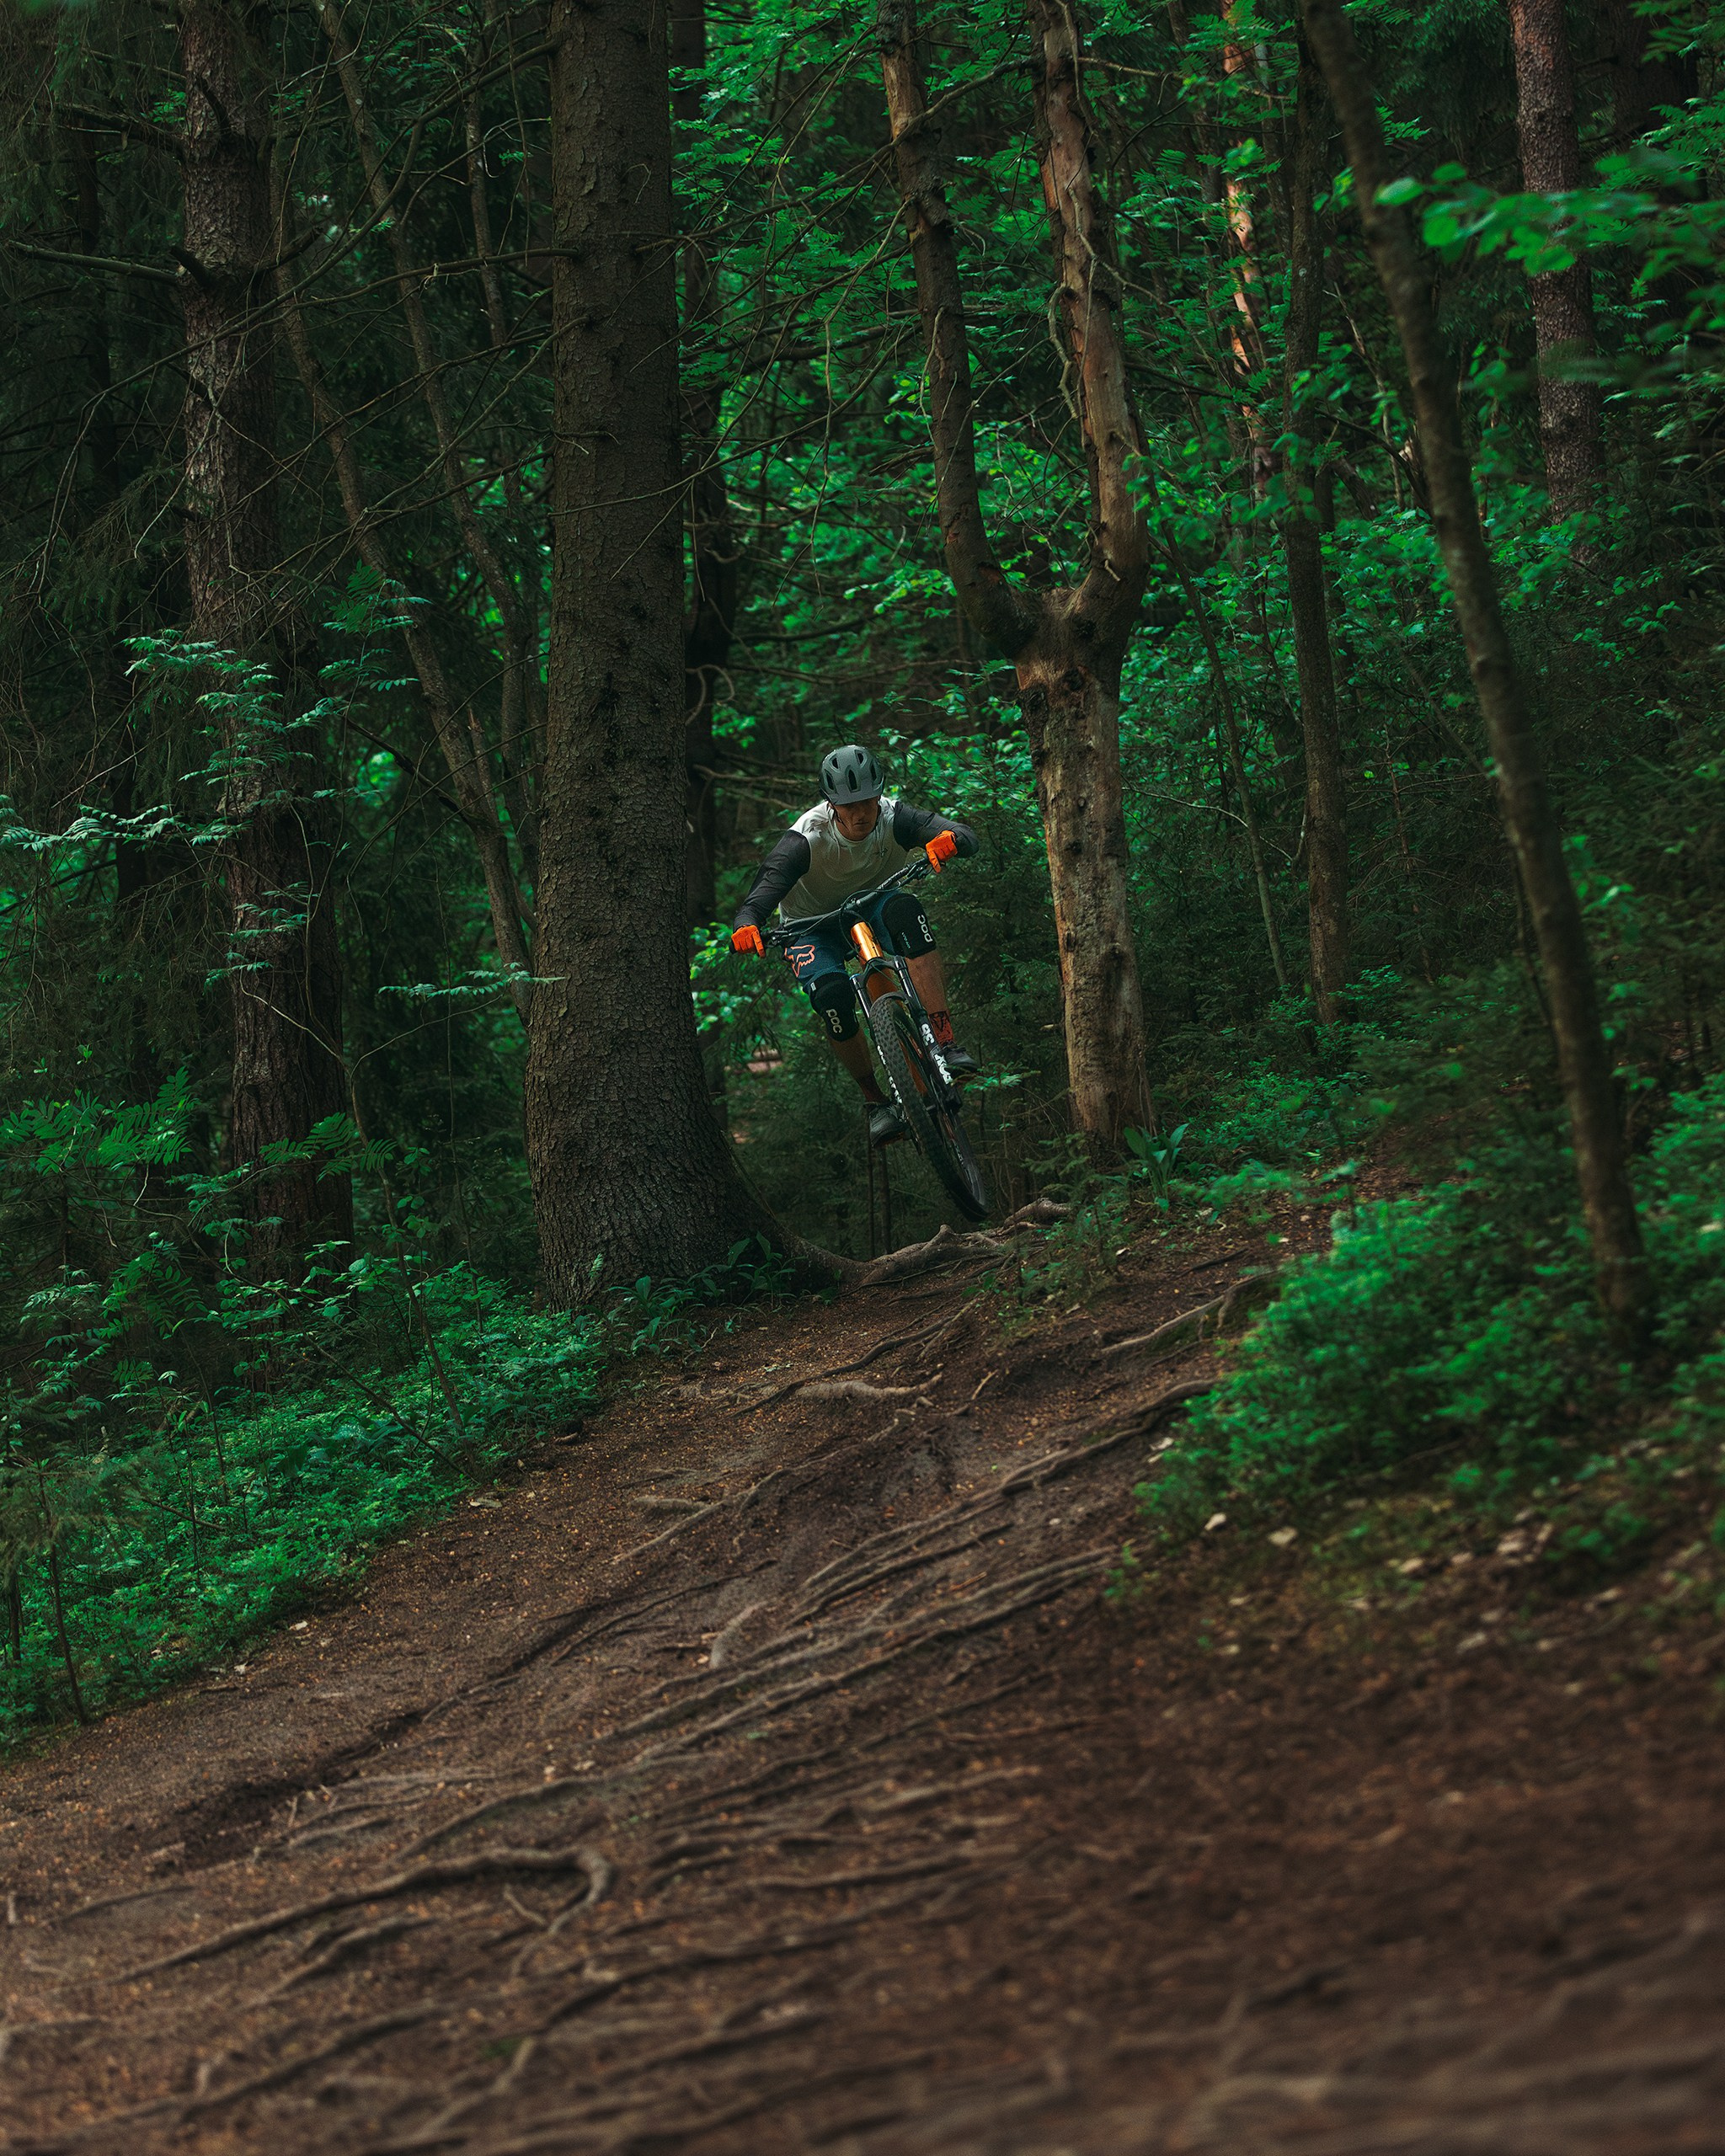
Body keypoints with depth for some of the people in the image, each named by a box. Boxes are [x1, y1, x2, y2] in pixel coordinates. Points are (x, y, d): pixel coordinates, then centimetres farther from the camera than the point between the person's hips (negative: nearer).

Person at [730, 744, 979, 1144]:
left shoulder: (893, 819, -25)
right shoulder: (808, 838, -30)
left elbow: (967, 838, -37)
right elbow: (766, 887, -40)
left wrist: (949, 839, -62)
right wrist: (746, 925, -62)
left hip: (872, 905, 1)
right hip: (812, 925, -1)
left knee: (906, 910, -35)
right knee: (833, 997, -32)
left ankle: (946, 1044, -38)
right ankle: (878, 1102, -8)